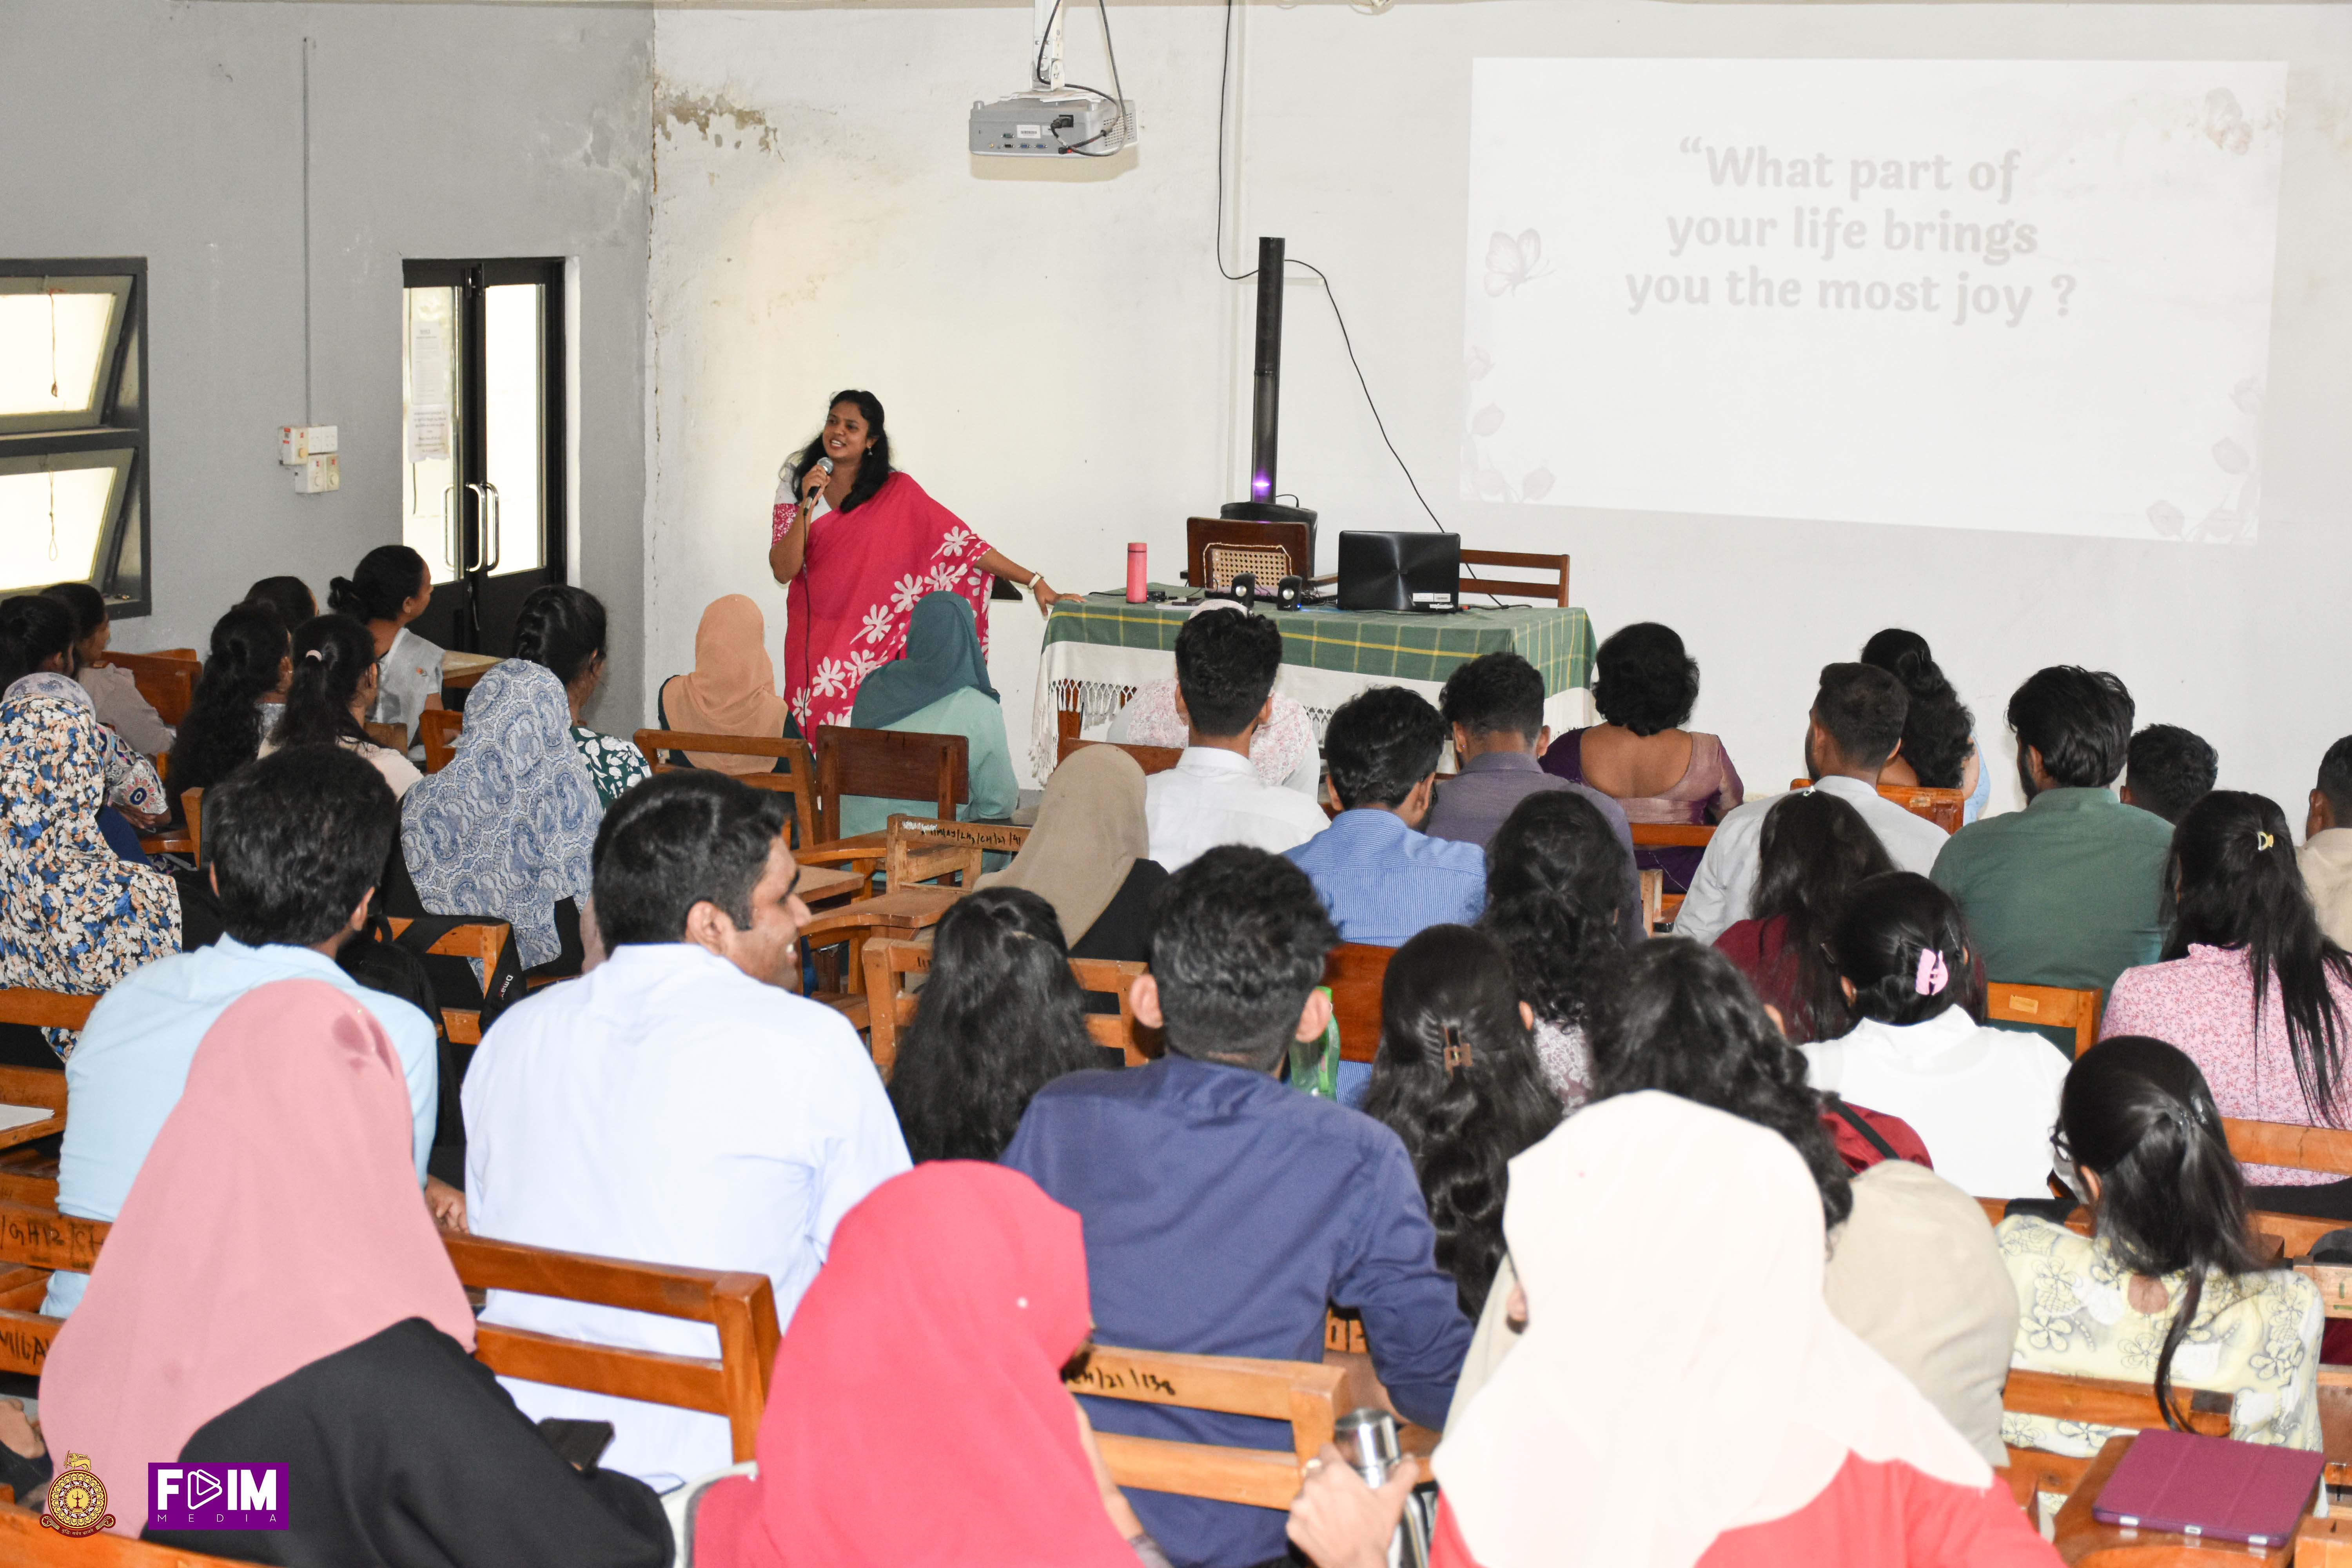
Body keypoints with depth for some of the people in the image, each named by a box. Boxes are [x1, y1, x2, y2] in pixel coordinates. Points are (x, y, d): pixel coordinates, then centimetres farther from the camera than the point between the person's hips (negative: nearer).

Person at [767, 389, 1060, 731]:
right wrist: (807, 504, -17)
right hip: (814, 646, 2)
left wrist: (1034, 582, -12)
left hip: (873, 648, -2)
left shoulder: (896, 493, -2)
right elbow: (783, 571, -5)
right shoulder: (796, 485, 3)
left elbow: (963, 543, -6)